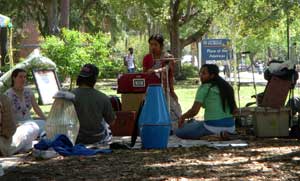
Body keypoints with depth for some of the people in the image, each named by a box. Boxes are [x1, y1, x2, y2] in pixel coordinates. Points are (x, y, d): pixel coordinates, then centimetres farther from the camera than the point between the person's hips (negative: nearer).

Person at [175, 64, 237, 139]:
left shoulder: (204, 88, -9)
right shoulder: (226, 87, 10)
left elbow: (194, 111, -15)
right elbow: (234, 110, 13)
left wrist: (182, 117, 3)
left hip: (213, 127, -9)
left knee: (178, 131, 4)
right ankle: (221, 134, 10)